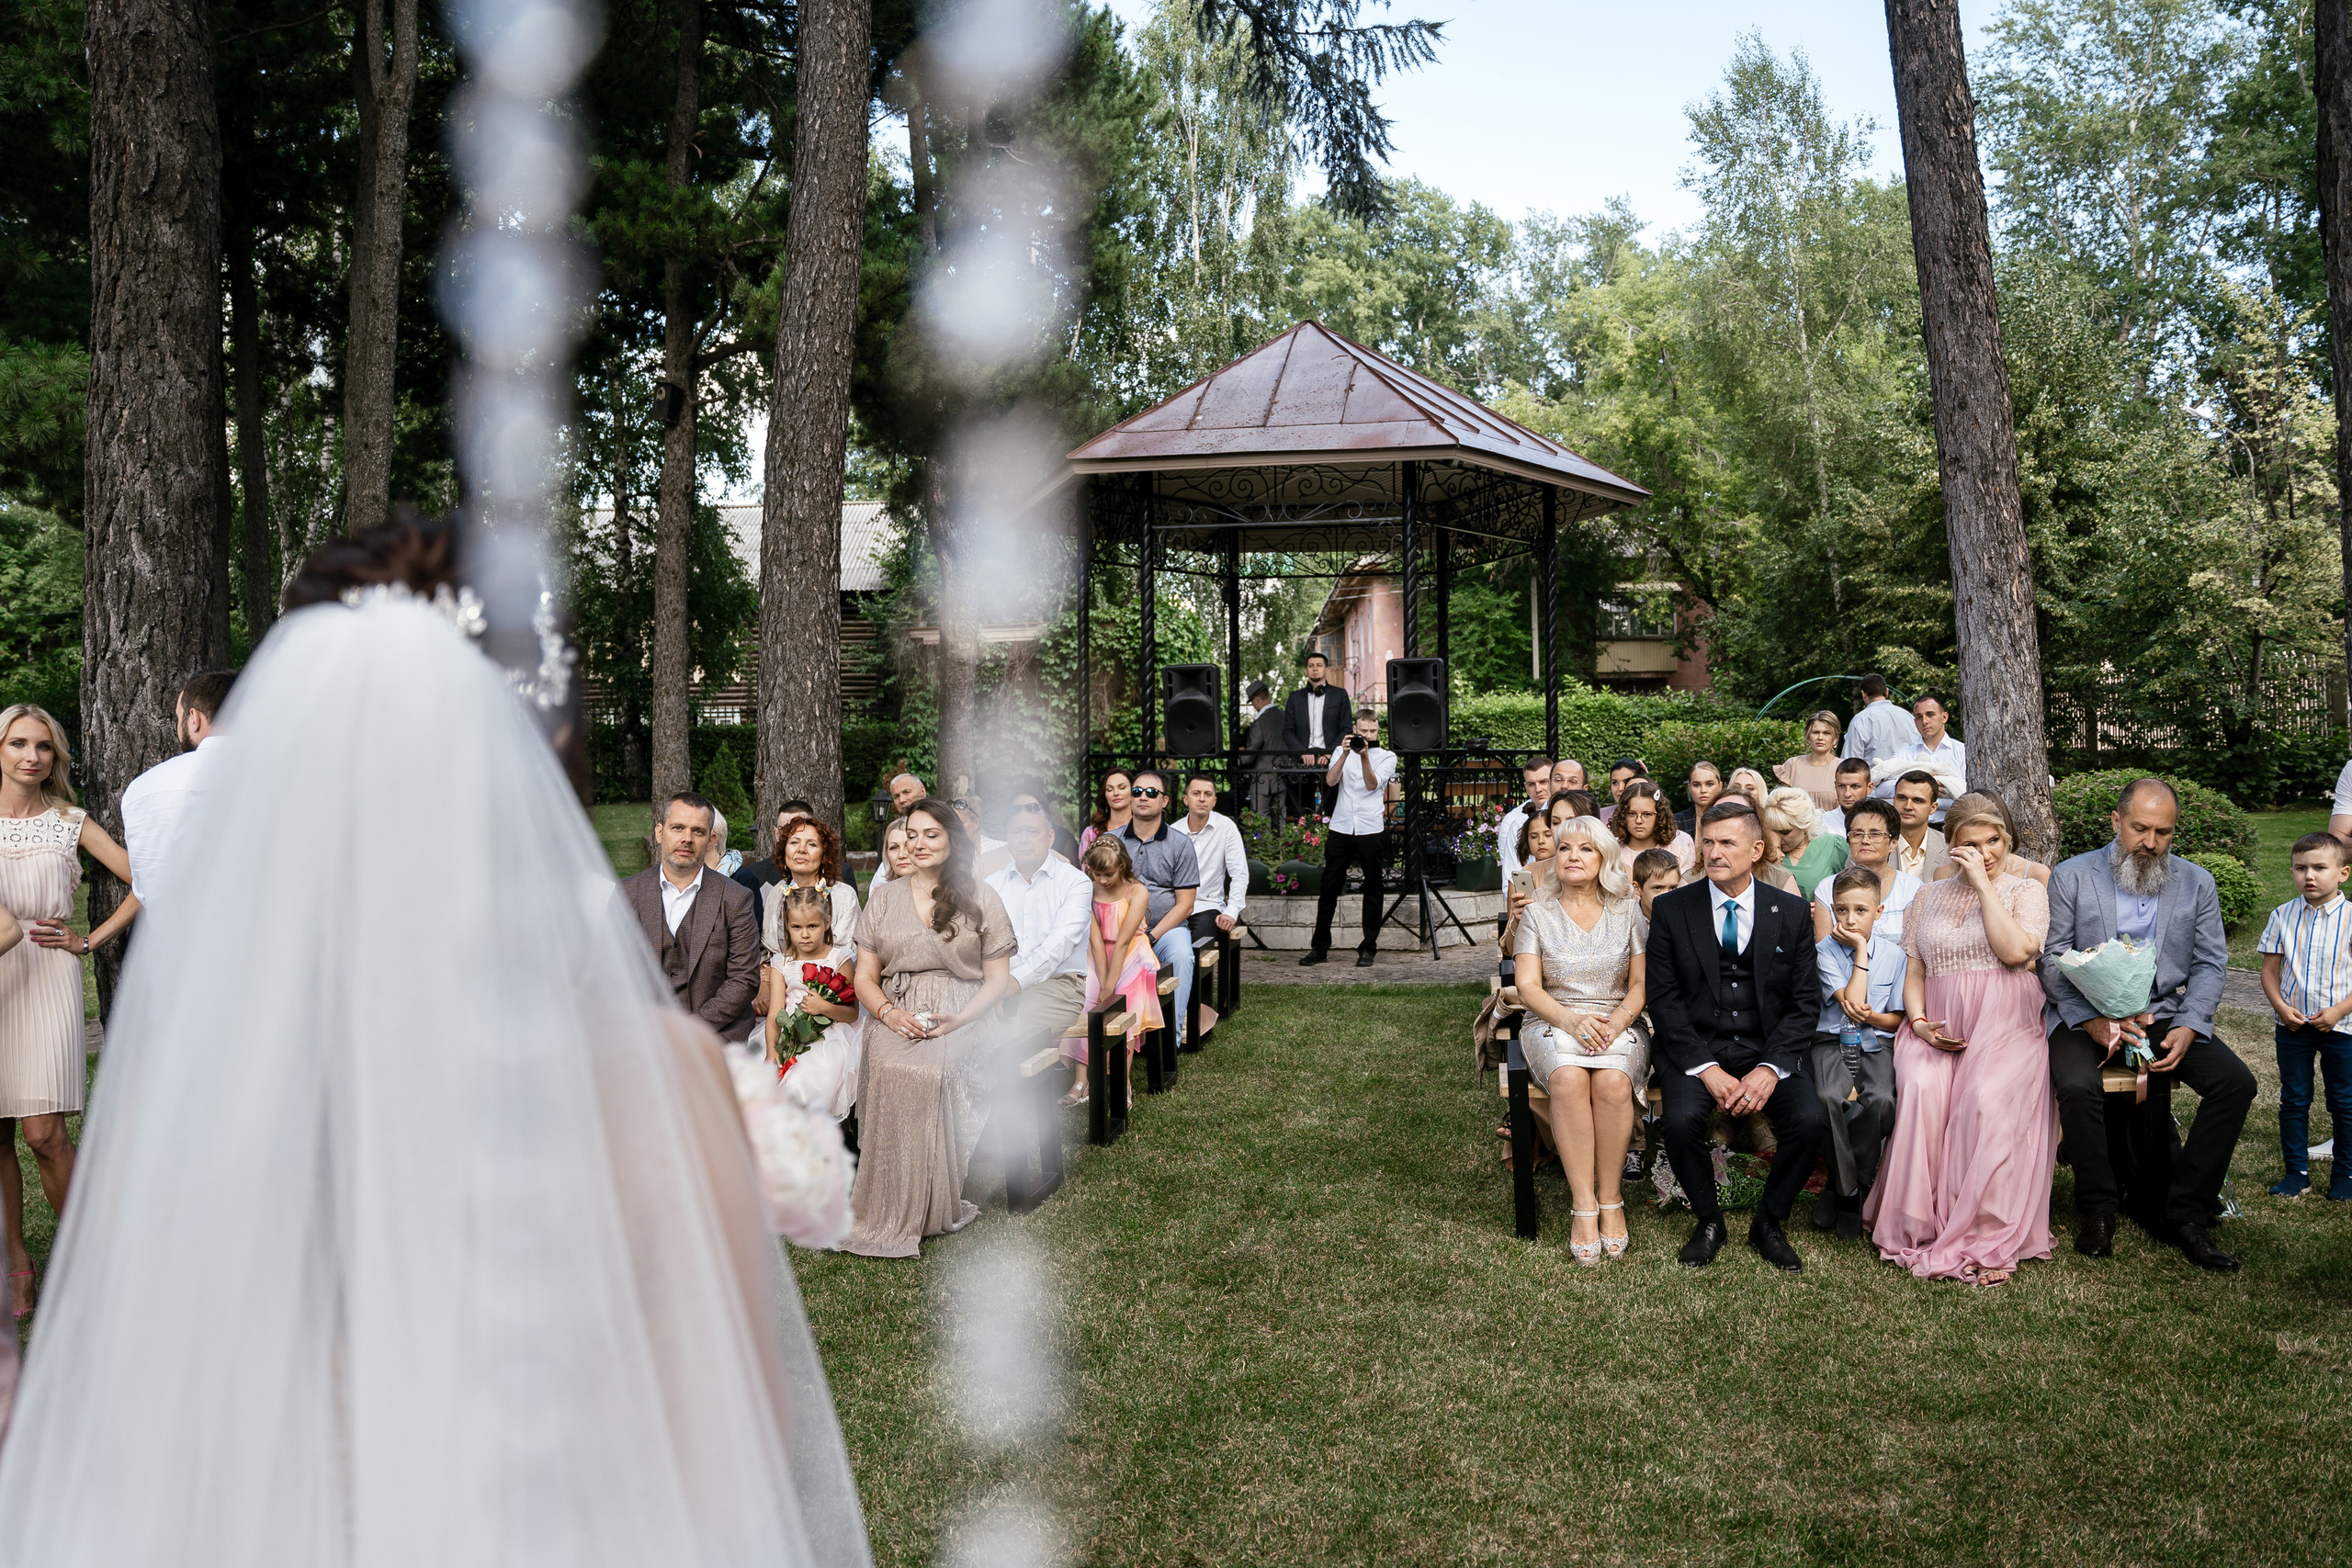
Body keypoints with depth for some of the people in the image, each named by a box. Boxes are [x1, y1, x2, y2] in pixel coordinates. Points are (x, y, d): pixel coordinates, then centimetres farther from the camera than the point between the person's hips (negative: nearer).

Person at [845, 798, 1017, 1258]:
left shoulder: (981, 898, 9)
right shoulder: (883, 898, 16)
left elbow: (998, 980, 6)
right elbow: (865, 978, 14)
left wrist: (958, 1020, -11)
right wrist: (888, 1012, -7)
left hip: (960, 1024, -2)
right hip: (894, 1022, 2)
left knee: (937, 1071, -33)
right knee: (889, 1069, -30)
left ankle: (935, 1210, -18)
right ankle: (889, 1215, -19)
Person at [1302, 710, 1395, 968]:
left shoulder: (1387, 756, 6)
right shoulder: (1342, 751, 12)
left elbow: (1372, 784, -8)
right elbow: (1330, 780, -5)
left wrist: (1365, 756, -19)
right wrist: (1346, 754, -16)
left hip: (1371, 830, -1)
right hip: (1341, 828, 1)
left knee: (1373, 891, 3)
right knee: (1328, 888, 3)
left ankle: (1368, 949, 11)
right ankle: (1319, 947, 11)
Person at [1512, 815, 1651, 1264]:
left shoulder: (1627, 911, 11)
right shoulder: (1537, 914, 9)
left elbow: (1641, 983, 7)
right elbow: (1528, 987, 1)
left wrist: (1617, 1020, -14)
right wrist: (1571, 1020, -17)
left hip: (1618, 1022, 0)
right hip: (1553, 1021, 0)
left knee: (1612, 1082, -34)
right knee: (1568, 1079, -34)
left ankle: (1610, 1200, -21)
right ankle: (1583, 1205, -30)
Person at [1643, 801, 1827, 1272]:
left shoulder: (1790, 913, 4)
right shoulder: (1671, 910, 1)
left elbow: (1806, 1002, 2)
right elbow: (1663, 1000, -2)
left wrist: (1770, 1069, -13)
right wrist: (1706, 1069, -15)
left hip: (1768, 1050, 1)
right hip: (1696, 1049, -1)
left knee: (1810, 1120, -25)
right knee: (1682, 1120, -29)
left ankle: (1769, 1223, 2)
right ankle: (1708, 1222, -1)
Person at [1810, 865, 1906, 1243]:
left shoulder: (1894, 953, 5)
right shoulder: (1826, 950, -1)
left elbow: (1897, 1018, 10)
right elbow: (1851, 1001, -14)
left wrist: (1871, 1017, -12)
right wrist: (1861, 951, -9)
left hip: (1875, 1044, 1)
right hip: (1833, 1042, -1)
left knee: (1881, 1100, -31)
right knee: (1830, 1097, -33)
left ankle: (1840, 1189, -12)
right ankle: (1850, 1190, -13)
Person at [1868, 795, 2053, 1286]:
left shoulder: (2026, 890, 9)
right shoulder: (1929, 897, 20)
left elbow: (2015, 951, -10)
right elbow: (1913, 973, 19)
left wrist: (1984, 884, -6)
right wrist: (1919, 1022, -1)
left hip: (2004, 1026, -3)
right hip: (1939, 1027, 3)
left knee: (1988, 1098, -34)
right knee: (1921, 1089, -31)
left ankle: (1989, 1239, -27)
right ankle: (1921, 1227, -22)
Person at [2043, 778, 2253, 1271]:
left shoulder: (2196, 882, 8)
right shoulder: (2071, 877, 0)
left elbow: (2209, 964, 5)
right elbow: (2053, 960, -3)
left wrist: (2188, 1028, -11)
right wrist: (2093, 1021, -18)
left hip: (2164, 1014, 3)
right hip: (2086, 1017, -3)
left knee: (2236, 1082, -19)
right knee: (2078, 1085, -32)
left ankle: (2187, 1215, -8)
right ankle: (2096, 1208, -8)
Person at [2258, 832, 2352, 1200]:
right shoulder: (2283, 916, -1)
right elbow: (2270, 969, 3)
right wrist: (2281, 1007, -10)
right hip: (2293, 1026, 2)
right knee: (2293, 1099, 9)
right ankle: (2297, 1171, 19)